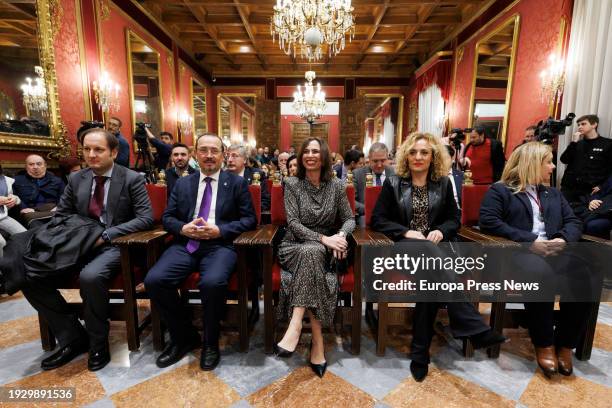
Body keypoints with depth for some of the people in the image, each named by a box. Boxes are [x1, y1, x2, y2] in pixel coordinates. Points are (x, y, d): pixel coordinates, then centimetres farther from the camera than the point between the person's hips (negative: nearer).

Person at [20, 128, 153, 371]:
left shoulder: (132, 179, -4)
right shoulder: (76, 179, 11)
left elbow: (146, 217, -12)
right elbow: (61, 216, 17)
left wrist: (105, 235, -19)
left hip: (115, 246, -6)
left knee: (90, 277, -33)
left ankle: (98, 342, -6)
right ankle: (74, 337, 5)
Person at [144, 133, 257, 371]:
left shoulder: (237, 183, 8)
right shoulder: (182, 183, 18)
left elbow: (250, 219, 1)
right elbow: (167, 217, 15)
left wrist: (219, 230, -13)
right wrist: (183, 228, -8)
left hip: (220, 245, -3)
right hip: (185, 245, 4)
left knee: (213, 282, -32)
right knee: (154, 280, -20)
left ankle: (210, 342, 0)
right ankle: (184, 337, 6)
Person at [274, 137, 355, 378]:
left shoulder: (336, 186, 5)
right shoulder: (292, 184, 0)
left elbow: (349, 219, 5)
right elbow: (292, 222, -9)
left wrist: (340, 235, -18)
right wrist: (323, 238, -22)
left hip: (325, 250, 1)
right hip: (295, 247, -1)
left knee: (311, 253, -34)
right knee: (311, 252, -35)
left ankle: (296, 325, -33)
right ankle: (317, 340, -34)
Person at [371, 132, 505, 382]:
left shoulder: (443, 183, 14)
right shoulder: (393, 183, 6)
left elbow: (454, 219, 15)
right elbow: (378, 219, 1)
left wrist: (441, 231, -9)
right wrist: (406, 232, -14)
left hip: (435, 245, 2)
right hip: (405, 245, -2)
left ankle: (420, 352, -18)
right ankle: (474, 326, -34)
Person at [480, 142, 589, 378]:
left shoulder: (554, 194, 29)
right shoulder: (500, 190, 6)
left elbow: (574, 222, 19)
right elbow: (488, 222, -9)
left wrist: (563, 239, -6)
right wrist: (529, 241, -14)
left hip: (555, 251, 6)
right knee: (542, 276, -36)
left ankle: (565, 343, -5)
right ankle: (544, 344, -14)